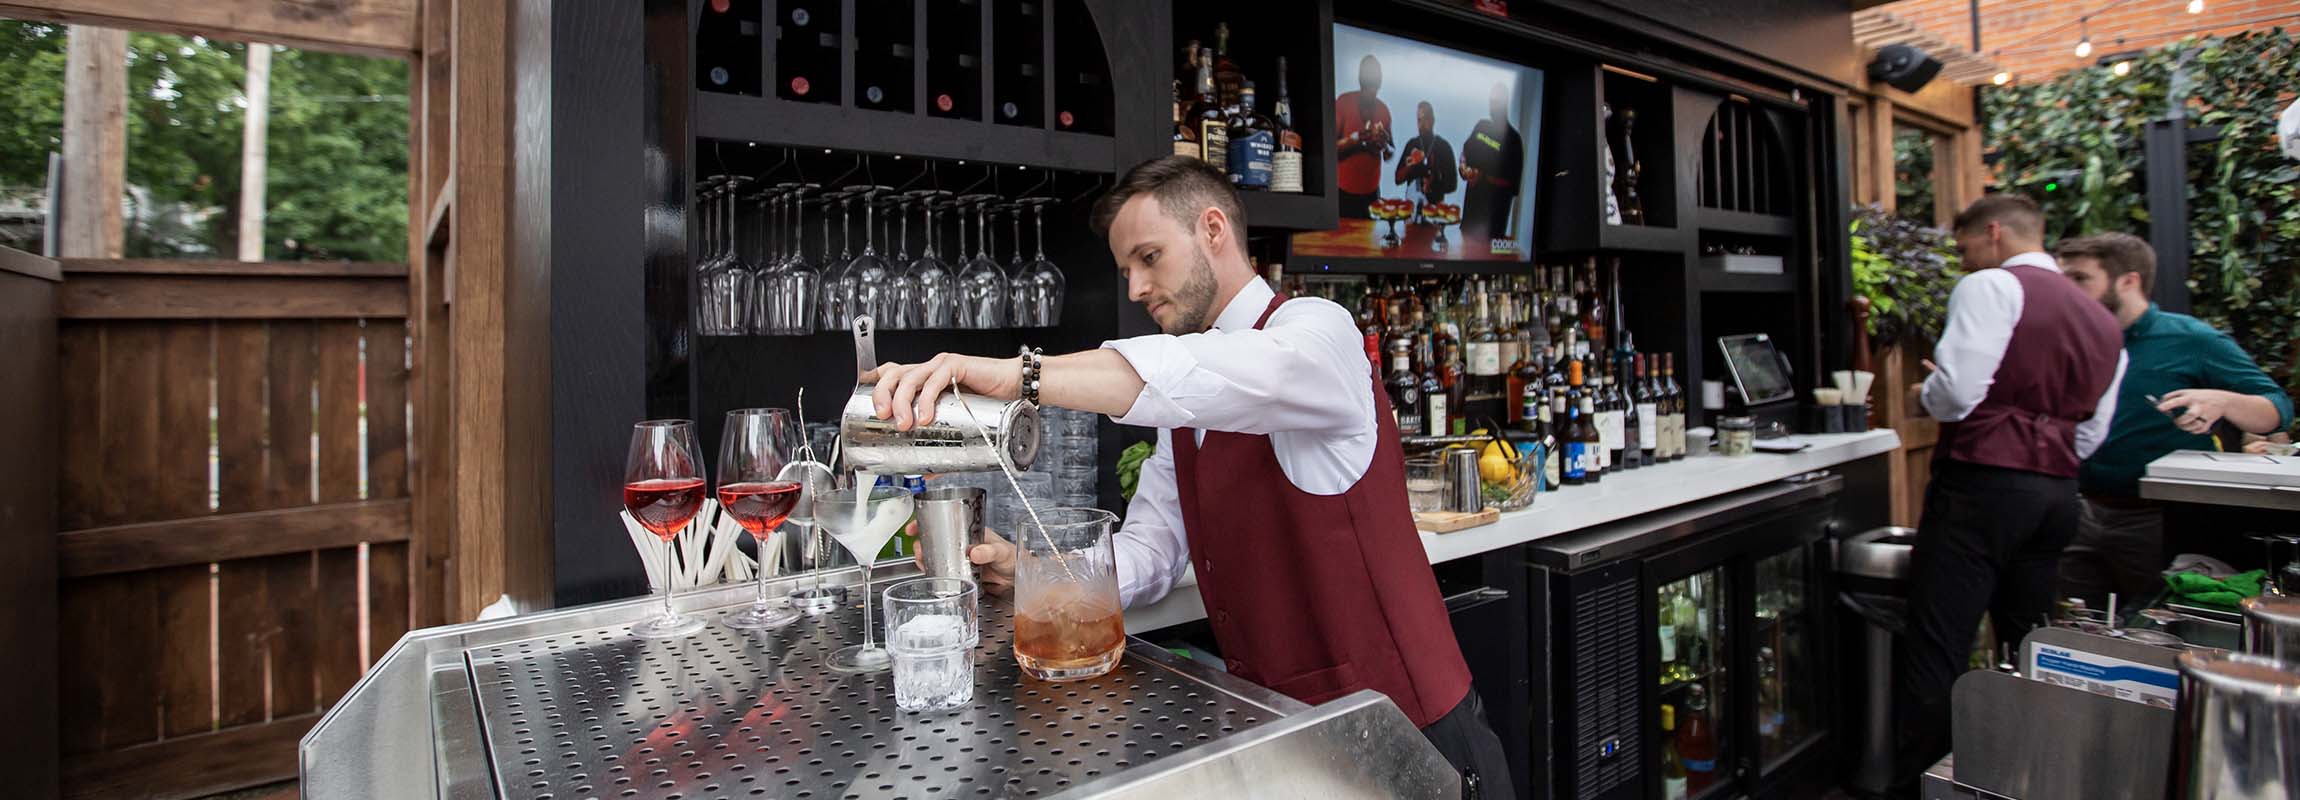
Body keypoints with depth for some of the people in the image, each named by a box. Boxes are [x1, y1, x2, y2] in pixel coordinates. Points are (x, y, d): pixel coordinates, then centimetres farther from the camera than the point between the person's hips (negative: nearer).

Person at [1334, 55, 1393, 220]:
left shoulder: (1383, 109, 7)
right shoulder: (1344, 102, -5)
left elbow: (1388, 156, 13)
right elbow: (1330, 146, -8)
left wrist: (1384, 145, -9)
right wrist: (1354, 139, -24)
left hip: (1372, 191, 4)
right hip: (1344, 190, -4)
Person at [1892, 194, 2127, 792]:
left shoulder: (1992, 287, -6)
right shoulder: (2103, 322, 18)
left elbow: (1956, 391, -17)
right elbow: (2090, 436, 19)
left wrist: (1924, 396, 3)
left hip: (1983, 484, -8)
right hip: (2058, 491, 8)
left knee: (1937, 651, -5)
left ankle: (1920, 782, -2)